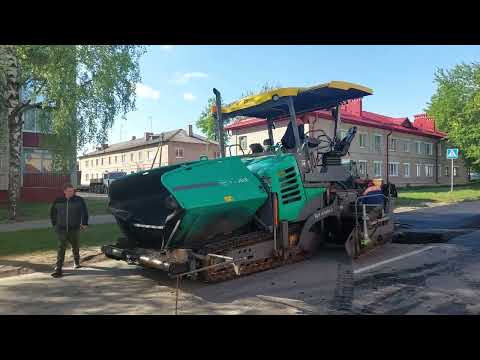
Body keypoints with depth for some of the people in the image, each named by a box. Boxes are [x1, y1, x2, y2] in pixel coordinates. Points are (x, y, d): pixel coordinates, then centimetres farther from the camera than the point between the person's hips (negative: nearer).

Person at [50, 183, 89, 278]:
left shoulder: (79, 200, -5)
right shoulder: (58, 201, -1)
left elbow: (85, 212, 2)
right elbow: (52, 212, 14)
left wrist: (84, 223, -3)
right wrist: (55, 224, 11)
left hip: (74, 229, 0)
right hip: (61, 229, 0)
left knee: (75, 247, 15)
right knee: (61, 248, -8)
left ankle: (77, 263, 40)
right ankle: (58, 269, -6)